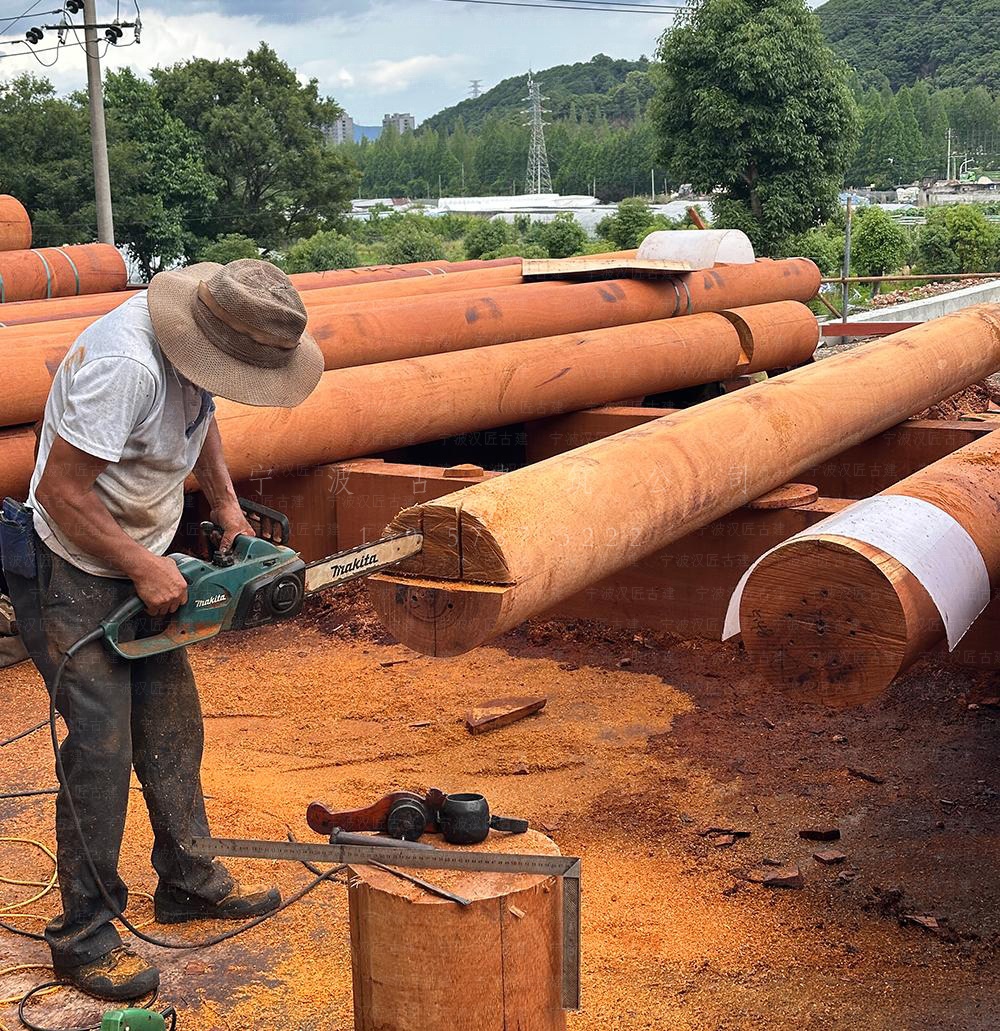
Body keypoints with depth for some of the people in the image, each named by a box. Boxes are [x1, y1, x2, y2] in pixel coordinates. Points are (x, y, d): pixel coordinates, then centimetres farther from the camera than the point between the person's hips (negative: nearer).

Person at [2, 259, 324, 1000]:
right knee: (102, 743, -7)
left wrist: (227, 506, 7)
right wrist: (144, 569, -21)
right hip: (73, 573, -9)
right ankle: (83, 936, 5)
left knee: (172, 723, 14)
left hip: (141, 564, 9)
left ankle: (189, 883, 30)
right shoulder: (127, 365, -32)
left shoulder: (198, 341, -4)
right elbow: (61, 489, -27)